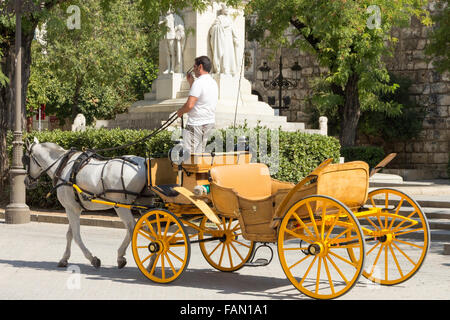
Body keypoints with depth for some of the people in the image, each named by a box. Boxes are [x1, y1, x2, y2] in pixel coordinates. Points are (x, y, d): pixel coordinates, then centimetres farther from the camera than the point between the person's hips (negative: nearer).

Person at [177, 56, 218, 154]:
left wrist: (180, 112, -4)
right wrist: (191, 83, 20)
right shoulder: (213, 82, 12)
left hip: (196, 124, -9)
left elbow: (190, 105, -23)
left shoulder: (199, 82, -17)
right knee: (199, 153, 14)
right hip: (210, 123, 9)